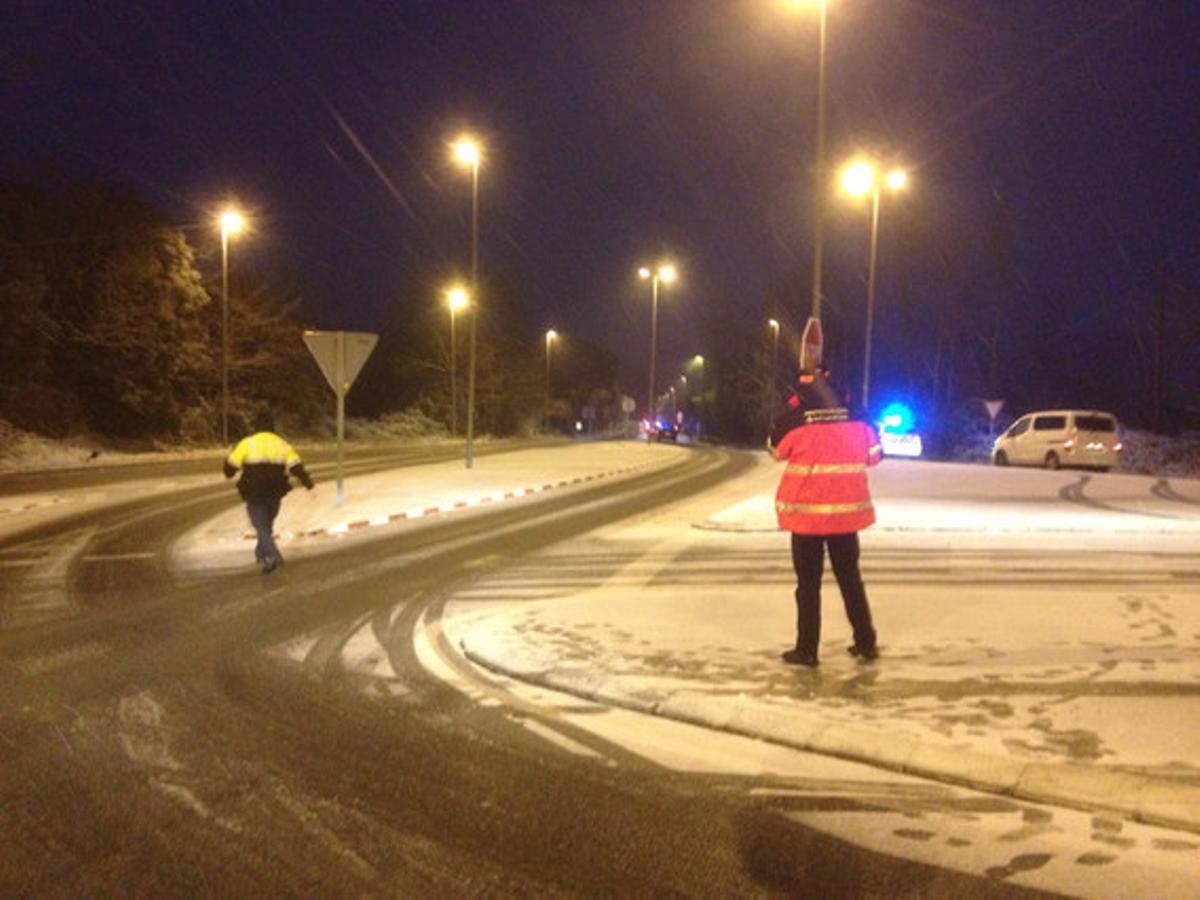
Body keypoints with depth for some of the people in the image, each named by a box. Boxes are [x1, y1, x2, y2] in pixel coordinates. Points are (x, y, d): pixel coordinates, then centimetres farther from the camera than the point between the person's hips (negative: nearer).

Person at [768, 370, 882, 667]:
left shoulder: (794, 424, -12)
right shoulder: (857, 423, -3)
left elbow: (776, 449, 8)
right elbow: (873, 455, 13)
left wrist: (793, 410, 13)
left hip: (806, 514, -3)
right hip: (846, 513, 3)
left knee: (809, 584, 5)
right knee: (851, 579, 16)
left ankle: (807, 650, 6)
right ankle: (866, 643, 22)